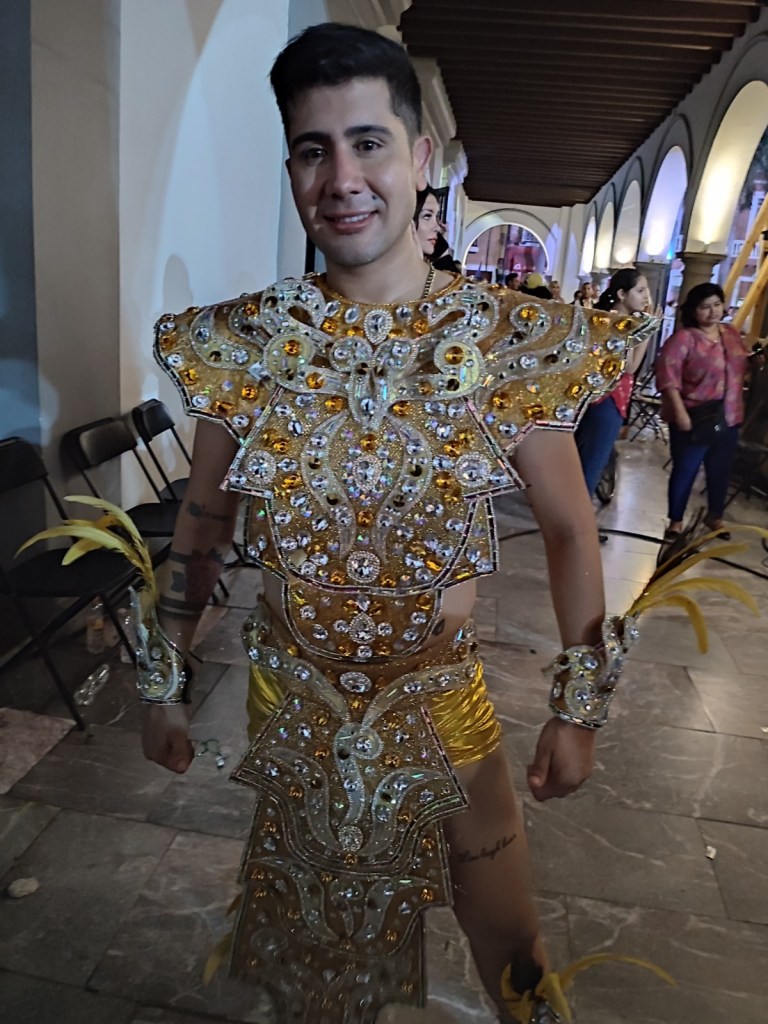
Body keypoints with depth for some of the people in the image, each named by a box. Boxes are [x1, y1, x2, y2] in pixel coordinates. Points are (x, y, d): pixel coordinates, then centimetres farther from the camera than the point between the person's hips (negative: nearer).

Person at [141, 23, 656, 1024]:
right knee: (311, 925, 26)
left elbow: (569, 532, -5)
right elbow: (201, 527, 0)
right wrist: (166, 681, 7)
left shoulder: (512, 343, -14)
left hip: (441, 702, -1)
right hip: (292, 703, 2)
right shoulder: (244, 342, -10)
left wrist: (579, 709, -2)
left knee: (508, 941, 19)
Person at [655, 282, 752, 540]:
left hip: (727, 418, 6)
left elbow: (744, 366, 24)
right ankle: (676, 521, 18)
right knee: (684, 471, 3)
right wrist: (679, 412, -26)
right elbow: (667, 374, -21)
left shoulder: (732, 333, 9)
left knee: (720, 471, 16)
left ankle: (714, 516, 35)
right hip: (694, 419, -6)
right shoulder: (684, 337, -13)